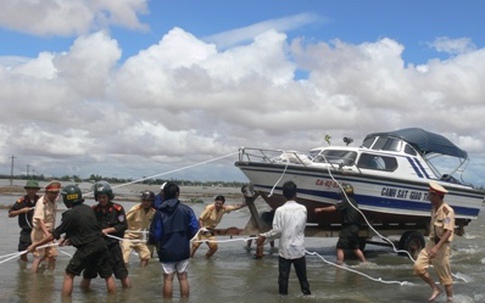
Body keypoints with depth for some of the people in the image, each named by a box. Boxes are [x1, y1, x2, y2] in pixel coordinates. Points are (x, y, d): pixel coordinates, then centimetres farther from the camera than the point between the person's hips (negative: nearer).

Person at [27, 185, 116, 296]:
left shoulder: (71, 214, -9)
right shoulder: (88, 209, 8)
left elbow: (55, 235, -3)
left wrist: (36, 244, 6)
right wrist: (69, 238, 30)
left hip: (86, 249, -5)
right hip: (101, 244, 6)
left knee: (69, 275, 10)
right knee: (108, 275, 14)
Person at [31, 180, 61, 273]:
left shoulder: (54, 201, 4)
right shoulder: (42, 202, -19)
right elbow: (40, 220, -25)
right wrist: (47, 234, -33)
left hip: (49, 232, 7)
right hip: (39, 232, -7)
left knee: (52, 255, 7)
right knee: (39, 256, -7)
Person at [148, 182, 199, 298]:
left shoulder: (160, 212, -6)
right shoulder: (186, 210, -7)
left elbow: (155, 233, -7)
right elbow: (194, 229, -7)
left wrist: (152, 241, 15)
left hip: (166, 250, -1)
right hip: (183, 250, 1)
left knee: (168, 278, 7)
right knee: (183, 277, 10)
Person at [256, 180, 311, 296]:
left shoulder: (280, 210, -10)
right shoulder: (303, 209, -2)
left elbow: (277, 230, -13)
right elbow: (302, 227, 7)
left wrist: (264, 236, 1)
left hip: (285, 249, -2)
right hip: (299, 249, 2)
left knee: (283, 277, 6)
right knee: (302, 277, 12)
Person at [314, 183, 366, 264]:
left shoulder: (345, 201, -12)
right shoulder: (353, 201, 16)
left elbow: (334, 208, -22)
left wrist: (321, 209, -17)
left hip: (348, 228, -9)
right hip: (355, 227, 9)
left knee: (340, 247, -7)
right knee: (356, 248, 20)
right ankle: (365, 263, 21)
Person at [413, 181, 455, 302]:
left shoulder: (448, 211, -18)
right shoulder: (434, 209, 8)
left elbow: (448, 232, -24)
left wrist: (437, 247, -32)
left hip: (442, 246, -7)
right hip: (431, 243, 7)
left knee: (445, 276, 4)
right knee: (418, 267, -4)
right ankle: (435, 289, 11)